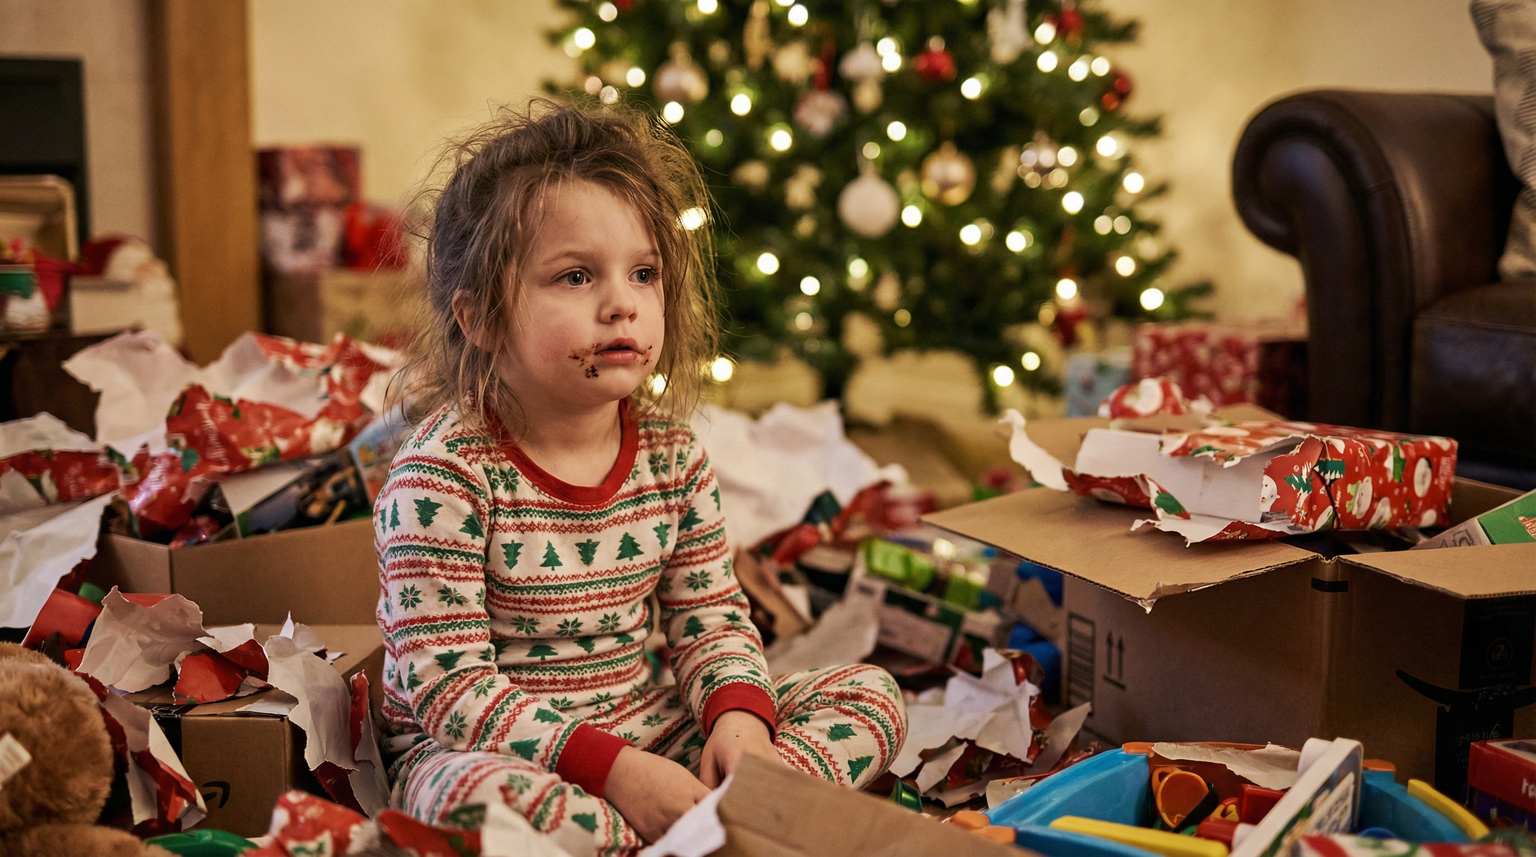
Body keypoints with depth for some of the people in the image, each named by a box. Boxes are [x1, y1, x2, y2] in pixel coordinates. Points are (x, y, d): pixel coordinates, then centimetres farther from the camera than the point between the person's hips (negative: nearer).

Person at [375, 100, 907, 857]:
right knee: (477, 796, -40)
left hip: (654, 731, 5)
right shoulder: (443, 477, -18)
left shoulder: (672, 454, 0)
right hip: (504, 751, -5)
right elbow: (448, 685, -20)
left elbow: (709, 616, 6)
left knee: (871, 697, -2)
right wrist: (611, 768, -28)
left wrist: (738, 713, -16)